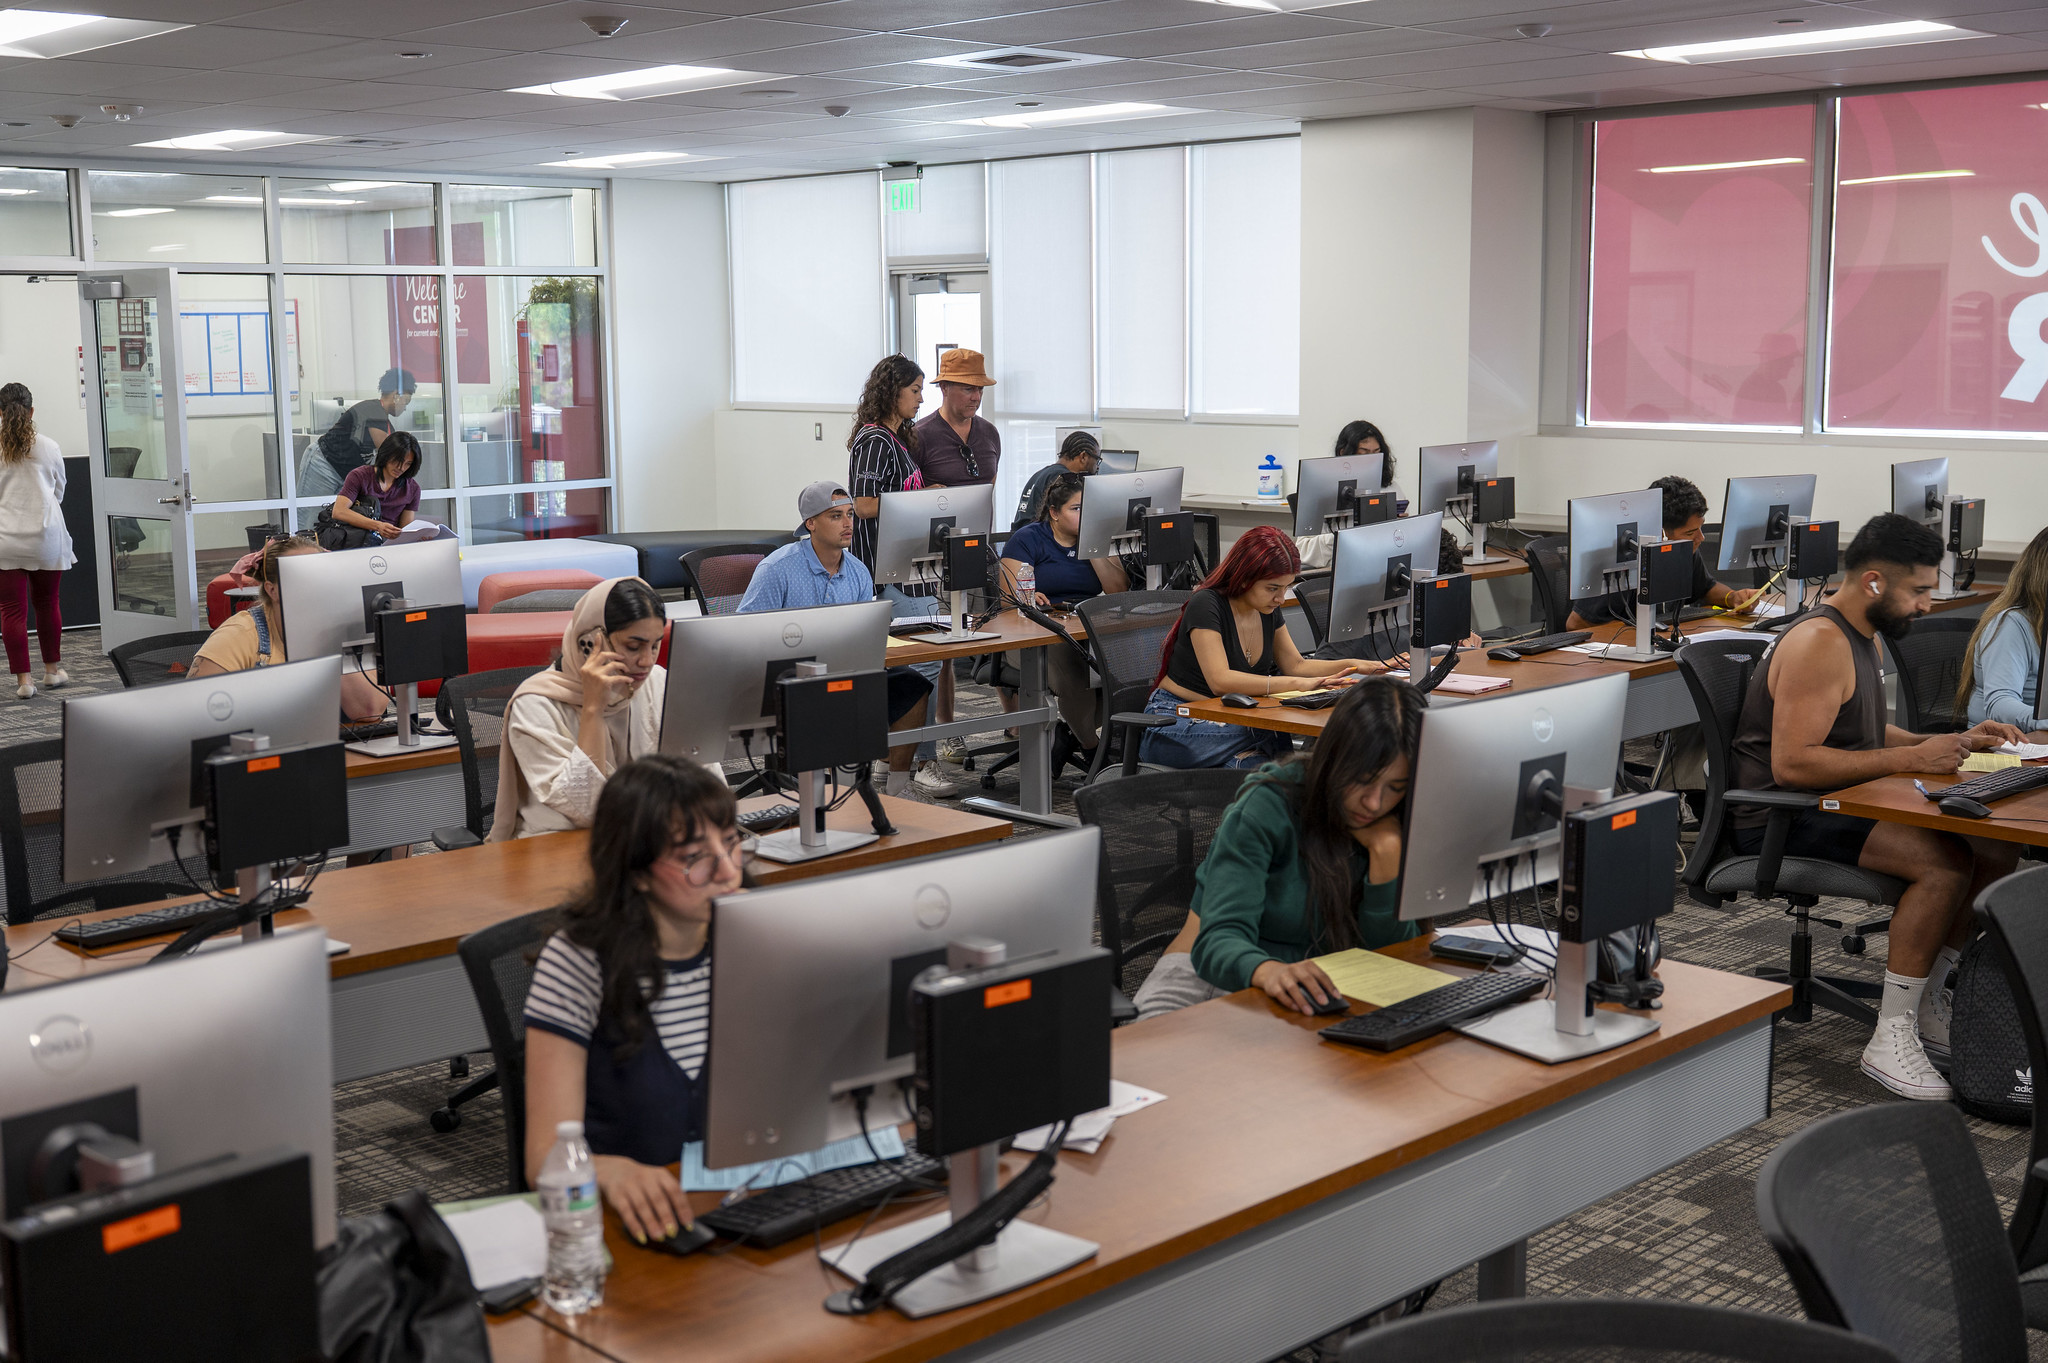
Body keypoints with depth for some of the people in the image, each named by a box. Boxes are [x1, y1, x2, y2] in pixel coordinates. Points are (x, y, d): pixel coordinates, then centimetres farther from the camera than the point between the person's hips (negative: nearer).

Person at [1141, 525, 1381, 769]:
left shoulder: (1268, 610, 4)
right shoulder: (1206, 605, -19)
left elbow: (1296, 665, 14)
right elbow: (1220, 681, -31)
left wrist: (1351, 666, -3)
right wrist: (1297, 683, -33)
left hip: (1228, 719, 7)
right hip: (1175, 724, -7)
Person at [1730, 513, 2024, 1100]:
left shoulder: (1862, 636, 14)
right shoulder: (1819, 644, -19)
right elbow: (1791, 763, -27)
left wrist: (1952, 742, 10)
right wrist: (1911, 757, -23)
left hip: (1838, 806, 10)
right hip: (1783, 820, -10)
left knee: (1996, 848, -1)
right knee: (1944, 863, -27)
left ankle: (1930, 1006, 9)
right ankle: (1891, 1037, -18)